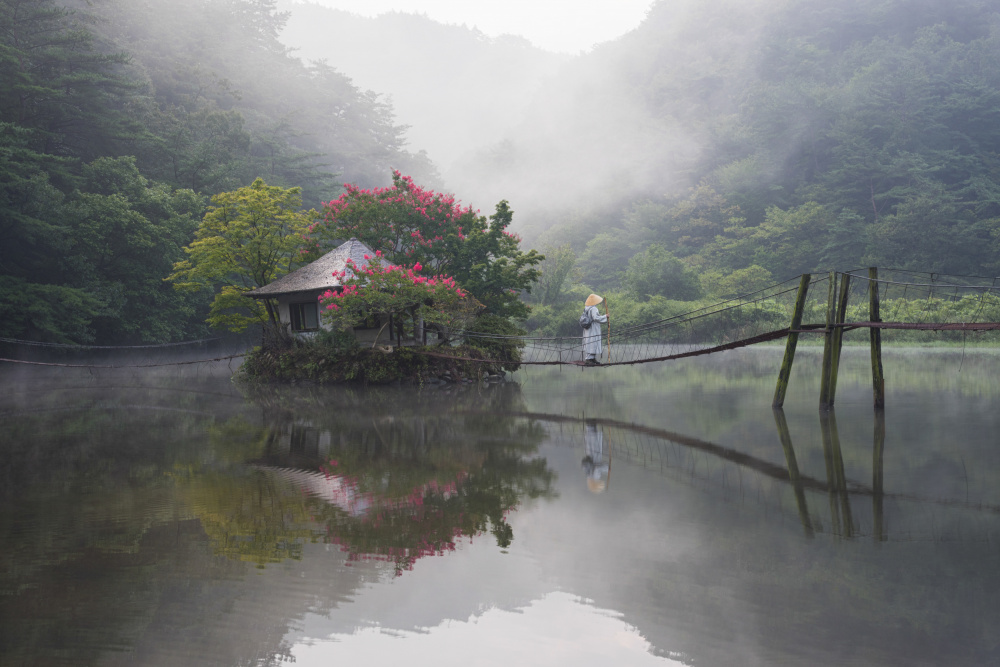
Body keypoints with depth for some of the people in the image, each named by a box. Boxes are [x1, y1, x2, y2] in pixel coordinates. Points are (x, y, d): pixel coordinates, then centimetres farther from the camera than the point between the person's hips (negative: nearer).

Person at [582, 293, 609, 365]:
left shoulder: (586, 308, 9)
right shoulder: (593, 309, -18)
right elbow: (596, 318, -26)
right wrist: (605, 316, -16)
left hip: (588, 329, 10)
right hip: (593, 330, -10)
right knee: (592, 344, -7)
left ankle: (593, 359, 21)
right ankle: (588, 359, -8)